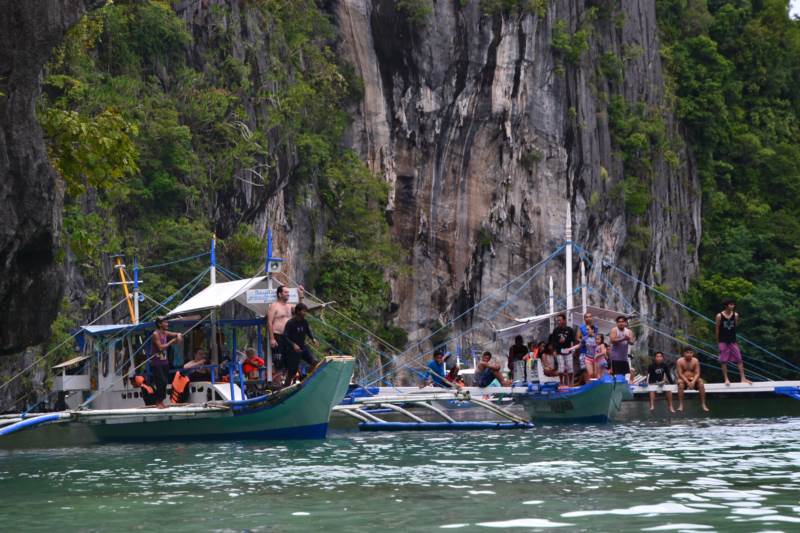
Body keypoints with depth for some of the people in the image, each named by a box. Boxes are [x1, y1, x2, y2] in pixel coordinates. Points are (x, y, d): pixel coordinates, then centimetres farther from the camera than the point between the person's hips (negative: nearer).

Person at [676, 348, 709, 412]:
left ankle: (703, 404, -23)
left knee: (701, 382, -28)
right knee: (680, 383, -36)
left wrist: (693, 382, -25)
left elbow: (697, 373, -7)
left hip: (693, 380, 2)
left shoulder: (695, 361, -3)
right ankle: (680, 405, -34)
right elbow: (680, 374, -13)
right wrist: (687, 382, -25)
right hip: (684, 380, -2)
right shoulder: (680, 361, -9)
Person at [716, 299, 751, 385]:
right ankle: (726, 379, 8)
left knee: (739, 359, -2)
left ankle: (743, 378, 0)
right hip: (723, 341, -2)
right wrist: (717, 341, 3)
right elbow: (717, 329, 0)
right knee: (724, 360, 1)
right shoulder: (719, 316, -7)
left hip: (733, 340, 2)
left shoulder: (735, 315, 0)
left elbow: (736, 327, 6)